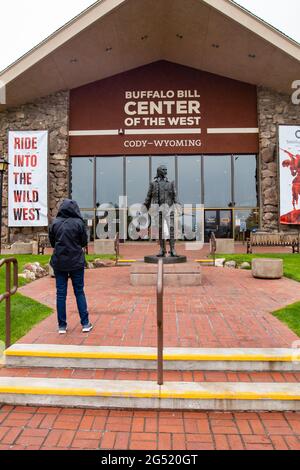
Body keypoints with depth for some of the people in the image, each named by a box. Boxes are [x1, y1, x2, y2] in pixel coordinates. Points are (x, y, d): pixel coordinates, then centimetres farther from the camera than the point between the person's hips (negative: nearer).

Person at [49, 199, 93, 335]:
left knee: (61, 294, 9)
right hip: (76, 262, -1)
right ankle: (85, 324, 14)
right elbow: (84, 242, -1)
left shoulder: (55, 223, -3)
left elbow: (52, 242, 6)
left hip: (59, 262, 2)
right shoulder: (78, 222, -9)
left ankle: (62, 326, 15)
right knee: (79, 292, 10)